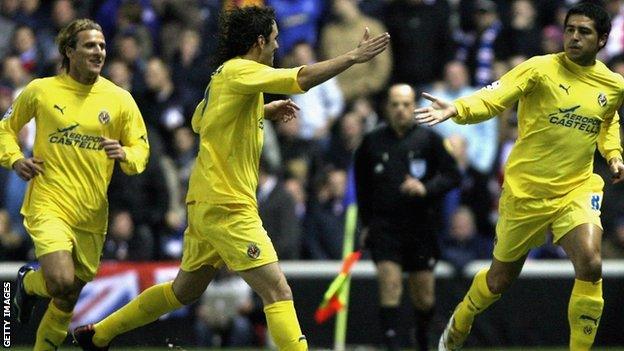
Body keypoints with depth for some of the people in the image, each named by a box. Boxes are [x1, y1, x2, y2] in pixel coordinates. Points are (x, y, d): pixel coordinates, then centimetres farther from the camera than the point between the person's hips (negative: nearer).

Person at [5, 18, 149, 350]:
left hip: (92, 213, 3)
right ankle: (29, 282, 13)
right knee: (62, 283, -22)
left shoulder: (119, 99, 3)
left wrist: (125, 154, -15)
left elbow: (141, 147, 8)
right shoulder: (40, 90, 0)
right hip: (49, 206, -3)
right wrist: (14, 159, -5)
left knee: (69, 298, 9)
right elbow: (7, 128, 14)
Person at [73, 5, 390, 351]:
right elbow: (302, 79, -26)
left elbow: (198, 121, 30)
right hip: (227, 207, -10)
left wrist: (263, 111, 25)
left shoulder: (222, 76, 15)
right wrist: (354, 56, -23)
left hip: (206, 203, 10)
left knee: (184, 290, 23)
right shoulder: (240, 71, -13)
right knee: (278, 292, -14)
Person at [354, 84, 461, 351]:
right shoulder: (372, 142, 5)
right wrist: (366, 223, 12)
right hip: (384, 226, 0)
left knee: (424, 295, 5)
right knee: (390, 283, -17)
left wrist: (426, 188, -18)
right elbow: (362, 185, 16)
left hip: (421, 226, 0)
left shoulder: (429, 139, 1)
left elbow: (452, 176, 0)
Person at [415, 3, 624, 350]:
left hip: (577, 189, 2)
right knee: (501, 278, 12)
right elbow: (493, 98, -22)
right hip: (526, 190, -2)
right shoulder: (540, 69, -11)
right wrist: (457, 109, -41)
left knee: (590, 265, -24)